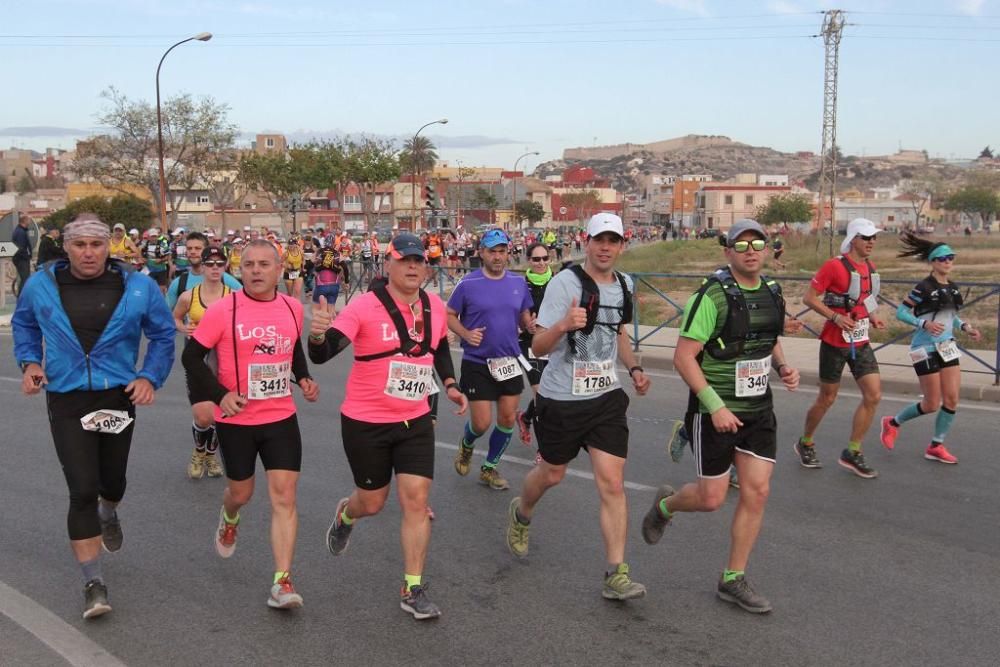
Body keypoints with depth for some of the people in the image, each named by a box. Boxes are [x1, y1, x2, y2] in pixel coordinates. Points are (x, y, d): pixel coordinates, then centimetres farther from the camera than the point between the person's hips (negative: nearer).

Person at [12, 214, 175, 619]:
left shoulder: (137, 287, -5)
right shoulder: (41, 285, -3)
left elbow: (163, 336, 6)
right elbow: (23, 324, 17)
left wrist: (150, 377, -7)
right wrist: (30, 361, 1)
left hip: (118, 398, 1)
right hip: (67, 403, -1)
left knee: (112, 481, 19)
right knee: (82, 491, -9)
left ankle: (108, 516, 57)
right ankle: (93, 582, 1)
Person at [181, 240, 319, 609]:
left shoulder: (293, 308, 1)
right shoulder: (223, 310, -12)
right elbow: (192, 356, -6)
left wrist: (304, 378, 3)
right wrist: (220, 394, -16)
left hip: (281, 417, 2)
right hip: (236, 419, -2)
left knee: (284, 497, -6)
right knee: (241, 492, 16)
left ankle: (282, 582, -2)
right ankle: (229, 518, 54)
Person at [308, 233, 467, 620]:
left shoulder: (435, 306, 0)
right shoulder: (365, 306, -17)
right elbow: (323, 354, -25)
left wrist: (450, 385, 6)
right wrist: (318, 335, -48)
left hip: (415, 421, 4)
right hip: (366, 422, -3)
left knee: (416, 500, -3)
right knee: (372, 502, 11)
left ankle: (413, 590, 10)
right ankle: (345, 515, 50)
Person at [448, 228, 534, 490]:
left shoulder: (519, 282, 2)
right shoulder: (468, 284, -9)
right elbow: (449, 315, -1)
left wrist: (530, 324, -10)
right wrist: (466, 334, -18)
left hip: (509, 361, 4)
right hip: (477, 363, -4)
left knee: (508, 419, 7)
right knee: (482, 423, -3)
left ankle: (489, 468, 27)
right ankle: (466, 444, 33)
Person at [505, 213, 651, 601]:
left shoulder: (625, 285, 5)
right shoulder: (565, 283, -15)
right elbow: (538, 347, -19)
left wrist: (634, 368, 8)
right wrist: (563, 325, -39)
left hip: (607, 397, 4)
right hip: (561, 397, -4)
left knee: (612, 485, -4)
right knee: (552, 474, 15)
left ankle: (616, 575, 1)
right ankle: (521, 515, 48)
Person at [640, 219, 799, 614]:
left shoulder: (771, 292, 6)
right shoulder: (713, 295, -17)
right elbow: (683, 356, -18)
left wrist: (783, 367, 2)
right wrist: (715, 406, -22)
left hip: (759, 409, 6)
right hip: (715, 411, -6)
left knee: (757, 492, 3)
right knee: (711, 498, 3)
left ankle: (733, 580, 16)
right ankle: (665, 505, 37)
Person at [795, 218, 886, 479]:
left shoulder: (870, 267, 9)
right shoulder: (835, 265, -14)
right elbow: (809, 297, -13)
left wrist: (872, 317, 5)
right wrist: (836, 317, -23)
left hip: (861, 342, 7)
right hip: (835, 342, -6)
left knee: (873, 396, -3)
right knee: (827, 399, 6)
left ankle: (852, 453, 10)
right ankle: (805, 443, 30)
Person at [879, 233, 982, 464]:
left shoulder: (953, 288, 8)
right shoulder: (924, 288, -14)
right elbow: (901, 312, -14)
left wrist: (965, 327, 5)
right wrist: (924, 324, -26)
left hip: (947, 347, 7)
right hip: (925, 349, -7)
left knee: (952, 399, 1)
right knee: (932, 404, -2)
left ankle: (936, 446, 14)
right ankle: (893, 422, 22)